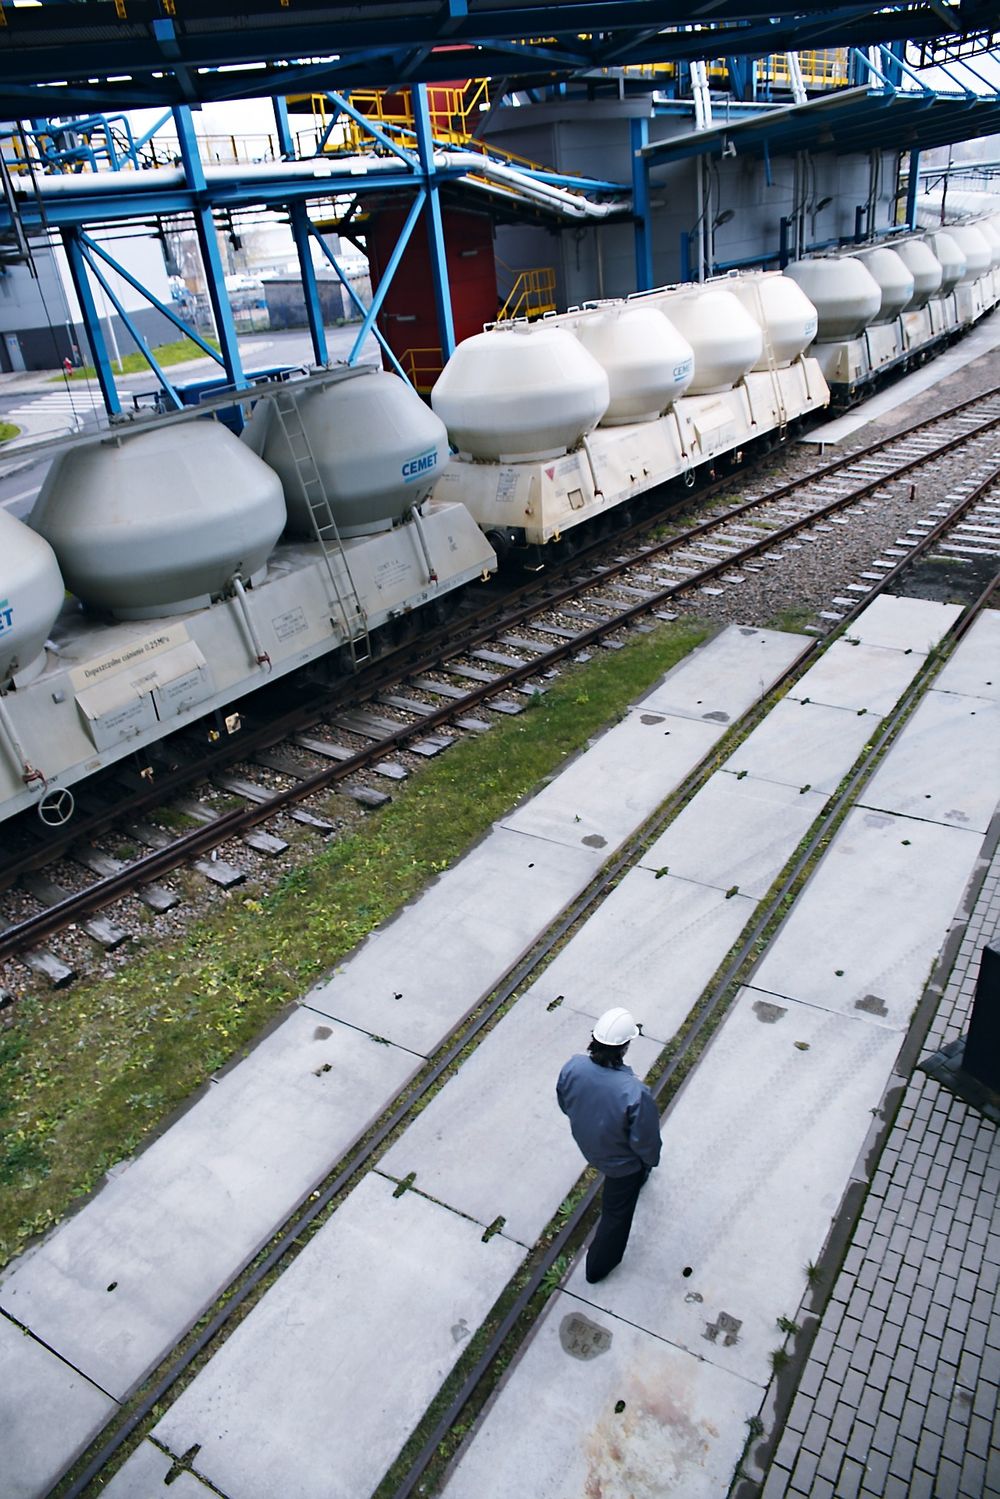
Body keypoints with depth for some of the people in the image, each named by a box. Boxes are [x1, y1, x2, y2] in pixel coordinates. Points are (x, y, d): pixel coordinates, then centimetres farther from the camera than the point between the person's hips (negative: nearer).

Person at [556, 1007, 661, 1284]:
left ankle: (636, 1179, 70)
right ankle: (598, 1265, 44)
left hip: (586, 1144, 5)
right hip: (620, 1161, -4)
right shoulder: (634, 1092, -43)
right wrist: (651, 1159, -1)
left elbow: (565, 1105, -7)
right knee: (617, 1212, 24)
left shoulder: (573, 1067, -29)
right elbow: (644, 1139, -25)